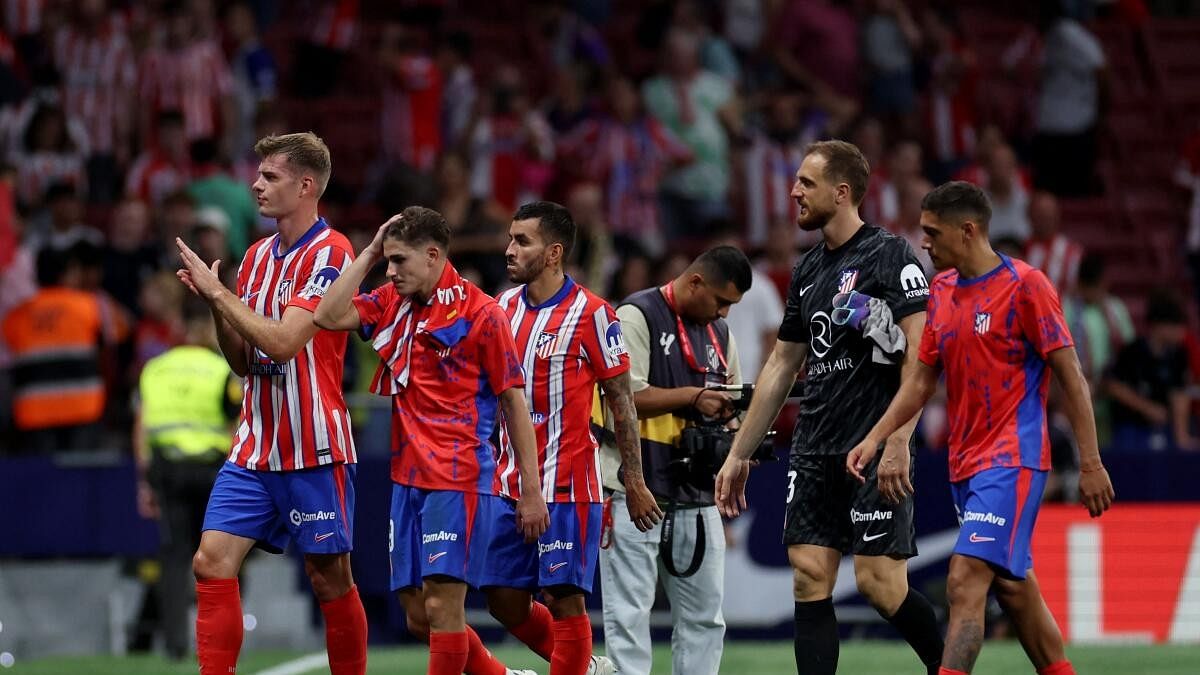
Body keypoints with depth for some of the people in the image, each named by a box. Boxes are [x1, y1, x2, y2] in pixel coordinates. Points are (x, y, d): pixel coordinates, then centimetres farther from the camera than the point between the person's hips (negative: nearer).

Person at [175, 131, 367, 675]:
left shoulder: (329, 253, -11)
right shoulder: (258, 255, 13)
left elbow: (283, 342, -21)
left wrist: (218, 291, -14)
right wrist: (213, 303, -1)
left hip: (313, 448, -7)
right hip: (253, 446, 7)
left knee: (329, 580, 2)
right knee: (212, 563, -5)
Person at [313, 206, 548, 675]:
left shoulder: (480, 312, -7)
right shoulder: (393, 303, 11)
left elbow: (514, 401, -5)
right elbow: (329, 317, 0)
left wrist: (531, 490, -7)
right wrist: (369, 252, 2)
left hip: (459, 481, -7)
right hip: (407, 478, 7)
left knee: (442, 605, -11)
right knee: (418, 616, 7)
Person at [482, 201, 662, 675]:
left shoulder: (591, 314, -8)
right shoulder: (503, 307, 9)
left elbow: (622, 401, -6)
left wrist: (635, 482, -8)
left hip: (567, 484, -7)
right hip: (512, 484, 7)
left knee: (564, 599, -6)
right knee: (504, 599, 7)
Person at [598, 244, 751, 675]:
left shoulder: (719, 332, 17)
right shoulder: (637, 317, -7)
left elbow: (728, 403, 23)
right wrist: (693, 396, -14)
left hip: (697, 496, 8)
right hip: (636, 493, -8)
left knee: (704, 615, 9)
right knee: (629, 614, -6)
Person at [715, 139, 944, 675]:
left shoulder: (889, 256, -7)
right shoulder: (809, 270, 16)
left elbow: (920, 355, -14)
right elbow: (781, 365, 23)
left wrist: (897, 442, -22)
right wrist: (739, 454, 22)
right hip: (814, 450, 7)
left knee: (879, 583, -10)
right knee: (810, 579, -1)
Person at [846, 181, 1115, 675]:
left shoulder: (1024, 285, -10)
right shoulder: (941, 291, 11)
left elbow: (1071, 377, -9)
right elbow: (921, 379, 16)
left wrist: (1090, 463, -12)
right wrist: (875, 439, 3)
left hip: (1012, 460, -8)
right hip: (965, 463, 8)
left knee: (965, 583, -18)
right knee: (1012, 587, 13)